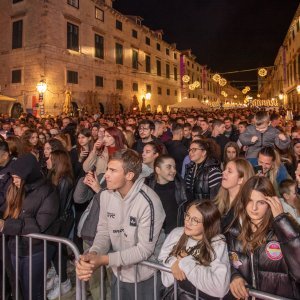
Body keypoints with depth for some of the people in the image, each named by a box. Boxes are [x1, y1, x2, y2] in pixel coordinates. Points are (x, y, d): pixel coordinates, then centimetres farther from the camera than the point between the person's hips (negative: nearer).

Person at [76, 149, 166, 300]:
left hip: (143, 278, -5)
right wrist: (93, 254, -23)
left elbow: (145, 249, -25)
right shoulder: (106, 195, -7)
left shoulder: (148, 202, -28)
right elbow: (103, 232, -3)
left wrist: (104, 259, -28)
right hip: (118, 273, 6)